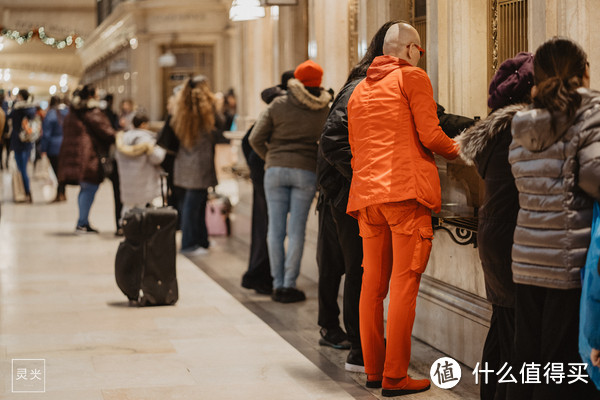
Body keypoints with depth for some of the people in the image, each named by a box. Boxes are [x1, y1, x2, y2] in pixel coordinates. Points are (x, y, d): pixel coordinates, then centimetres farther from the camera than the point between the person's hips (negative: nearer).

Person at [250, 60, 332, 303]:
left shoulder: (278, 105, 1)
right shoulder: (324, 110, 3)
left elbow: (256, 139, 1)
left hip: (276, 170, 0)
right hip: (306, 171, 0)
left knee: (276, 228, 5)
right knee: (297, 229, 2)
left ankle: (278, 284, 7)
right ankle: (289, 284, 3)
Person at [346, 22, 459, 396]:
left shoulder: (359, 91, 22)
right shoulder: (413, 77, 1)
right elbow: (430, 136, -6)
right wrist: (456, 149, 12)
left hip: (366, 193, 7)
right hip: (407, 190, -7)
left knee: (373, 282, 10)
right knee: (404, 283, -6)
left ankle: (373, 370, 15)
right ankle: (395, 377, -7)